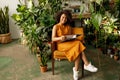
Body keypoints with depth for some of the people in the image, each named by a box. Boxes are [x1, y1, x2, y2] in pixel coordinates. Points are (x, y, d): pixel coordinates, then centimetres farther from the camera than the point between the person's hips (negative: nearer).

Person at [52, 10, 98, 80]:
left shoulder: (68, 27, 18)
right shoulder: (56, 27, 3)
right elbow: (53, 38, -7)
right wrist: (60, 38, -27)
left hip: (69, 43, 5)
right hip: (61, 45, -5)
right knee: (78, 45, -30)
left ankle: (76, 70, -31)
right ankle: (87, 64, -24)